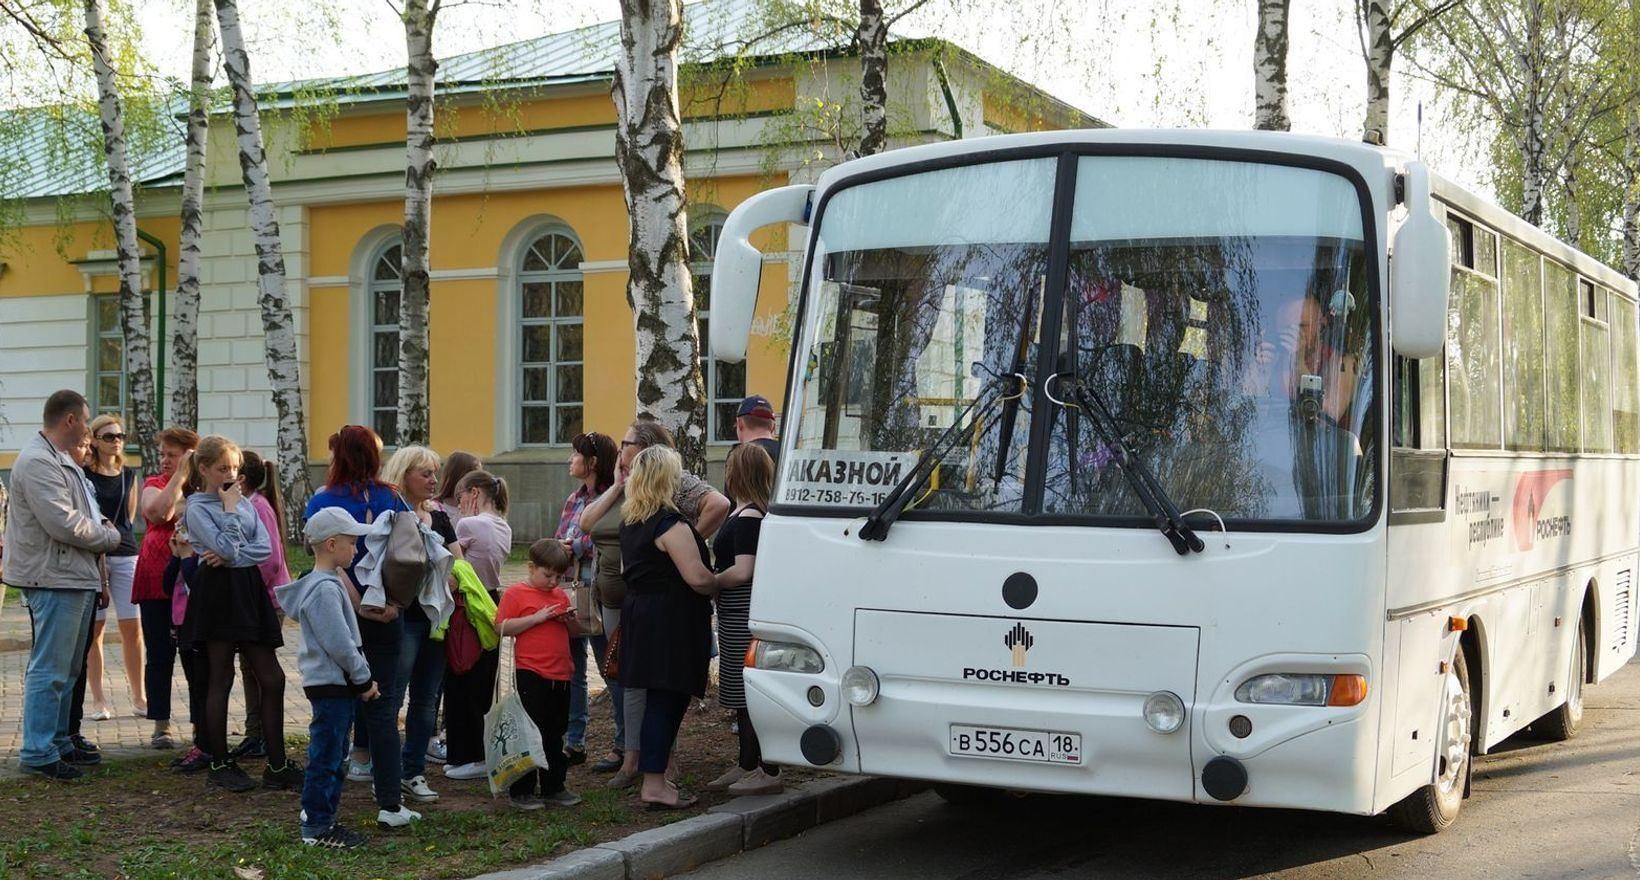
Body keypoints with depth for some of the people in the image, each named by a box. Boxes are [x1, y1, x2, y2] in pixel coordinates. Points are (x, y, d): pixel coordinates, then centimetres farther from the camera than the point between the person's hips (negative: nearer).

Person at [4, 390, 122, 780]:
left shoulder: (58, 460, 18)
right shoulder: (38, 462, -16)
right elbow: (64, 524, -23)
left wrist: (100, 529, 6)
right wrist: (109, 536, -9)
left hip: (76, 579, 11)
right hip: (54, 580, -11)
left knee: (67, 670, 17)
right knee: (50, 670, -6)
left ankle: (58, 742, 26)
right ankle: (38, 753, -1)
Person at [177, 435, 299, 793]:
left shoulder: (245, 503, 13)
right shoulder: (196, 507, -5)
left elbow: (265, 546, 1)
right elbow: (226, 548, -18)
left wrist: (230, 557, -12)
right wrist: (230, 509, -10)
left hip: (249, 590, 6)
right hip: (218, 592, -6)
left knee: (272, 678, 2)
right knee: (221, 679, 1)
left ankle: (277, 764, 8)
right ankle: (220, 766, 11)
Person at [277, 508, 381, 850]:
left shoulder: (331, 582, 14)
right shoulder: (325, 589, -19)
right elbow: (339, 644, -21)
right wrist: (364, 680, -13)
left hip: (338, 683, 10)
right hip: (330, 684, -10)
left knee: (335, 756, 16)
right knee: (326, 757, -3)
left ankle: (323, 818, 24)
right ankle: (316, 826, 3)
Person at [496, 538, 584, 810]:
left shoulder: (561, 595, 15)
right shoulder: (516, 593, -3)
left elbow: (574, 632, 23)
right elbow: (503, 627, -14)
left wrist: (571, 620, 0)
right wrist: (538, 617, -18)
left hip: (560, 675, 6)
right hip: (531, 674, -6)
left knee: (555, 734, 13)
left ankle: (553, 787, 22)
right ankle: (521, 790, 7)